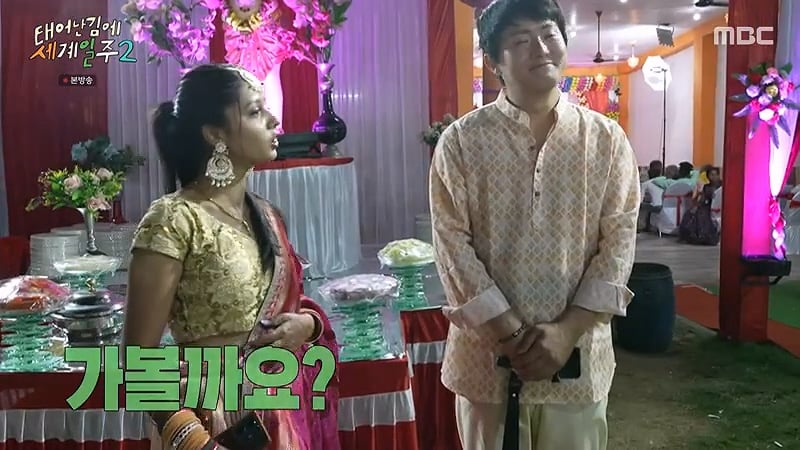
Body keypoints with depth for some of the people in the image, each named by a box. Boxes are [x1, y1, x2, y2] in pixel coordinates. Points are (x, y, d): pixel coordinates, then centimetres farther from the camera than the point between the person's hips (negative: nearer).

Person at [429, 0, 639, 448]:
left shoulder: (607, 139, 1)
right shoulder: (461, 141, -5)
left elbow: (619, 240, -3)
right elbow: (453, 246, -9)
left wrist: (566, 331, -13)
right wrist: (512, 336, -14)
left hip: (577, 352, 1)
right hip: (487, 351, -1)